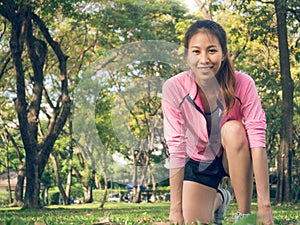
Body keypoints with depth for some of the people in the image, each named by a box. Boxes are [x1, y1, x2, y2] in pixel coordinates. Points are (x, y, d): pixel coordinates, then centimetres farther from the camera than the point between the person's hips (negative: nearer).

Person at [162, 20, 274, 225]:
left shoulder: (243, 84, -25)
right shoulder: (174, 88, -25)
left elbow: (258, 141, -30)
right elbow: (176, 149, -25)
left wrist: (265, 205, -37)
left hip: (235, 158, -1)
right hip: (198, 161, 1)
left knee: (233, 129, -32)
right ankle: (218, 199, 24)